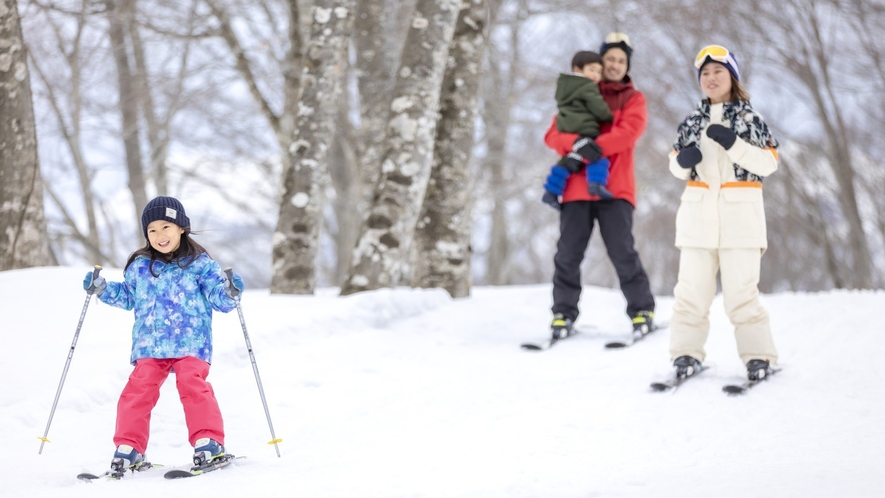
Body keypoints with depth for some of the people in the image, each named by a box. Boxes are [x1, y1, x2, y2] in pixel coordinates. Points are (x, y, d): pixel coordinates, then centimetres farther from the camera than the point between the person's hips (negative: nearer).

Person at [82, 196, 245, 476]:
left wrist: (229, 293, -20)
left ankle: (209, 442, -15)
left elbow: (219, 299, 1)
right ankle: (129, 448, 2)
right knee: (138, 391, -7)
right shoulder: (139, 267, 12)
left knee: (193, 386, -20)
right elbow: (128, 297, 26)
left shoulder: (200, 264, 2)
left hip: (190, 344, -3)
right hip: (149, 345, 3)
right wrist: (102, 290, 14)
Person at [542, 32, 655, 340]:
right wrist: (577, 144, -18)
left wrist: (596, 148, -21)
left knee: (621, 251, -10)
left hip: (614, 188, -2)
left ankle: (642, 311, 1)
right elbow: (553, 135, 5)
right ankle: (564, 313, 10)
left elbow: (630, 131, -7)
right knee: (568, 253, -3)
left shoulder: (633, 99, 14)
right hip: (576, 187, 2)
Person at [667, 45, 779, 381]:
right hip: (699, 213, 4)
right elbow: (676, 165, 17)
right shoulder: (693, 122, 11)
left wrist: (733, 144, -17)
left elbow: (769, 163, -6)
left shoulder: (749, 117, 1)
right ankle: (687, 352, 10)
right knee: (692, 288, 2)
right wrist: (682, 161, -7)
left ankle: (758, 355, 0)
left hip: (740, 214, -4)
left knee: (741, 290, -8)